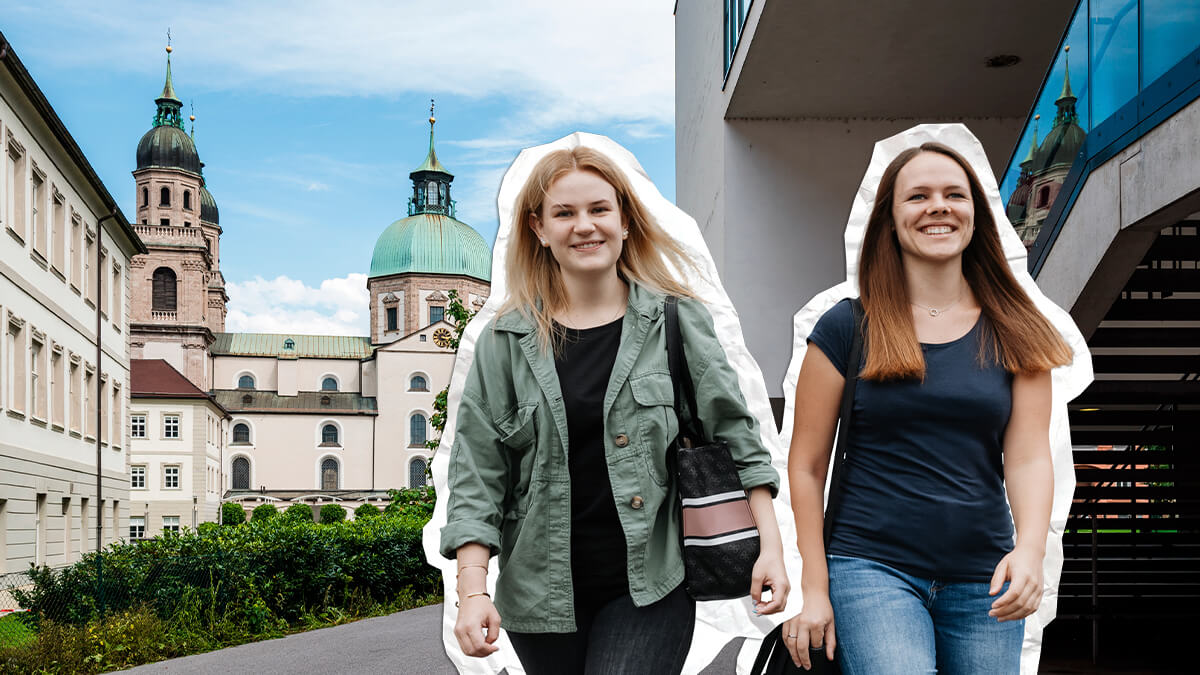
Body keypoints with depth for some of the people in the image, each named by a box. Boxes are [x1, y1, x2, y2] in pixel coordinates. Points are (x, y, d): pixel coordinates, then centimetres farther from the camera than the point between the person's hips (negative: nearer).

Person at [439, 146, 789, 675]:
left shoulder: (678, 321, 2)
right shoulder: (505, 342, 2)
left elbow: (735, 435, 3)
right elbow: (477, 474, 0)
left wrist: (770, 547, -5)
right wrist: (472, 592, -9)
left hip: (651, 587, -1)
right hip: (543, 594, 2)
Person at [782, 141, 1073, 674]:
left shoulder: (1015, 335, 6)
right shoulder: (848, 327, 0)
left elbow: (1029, 458, 0)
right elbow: (807, 465, 1)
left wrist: (1029, 550, -19)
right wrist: (814, 588, -3)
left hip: (984, 580, 3)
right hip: (873, 569, -3)